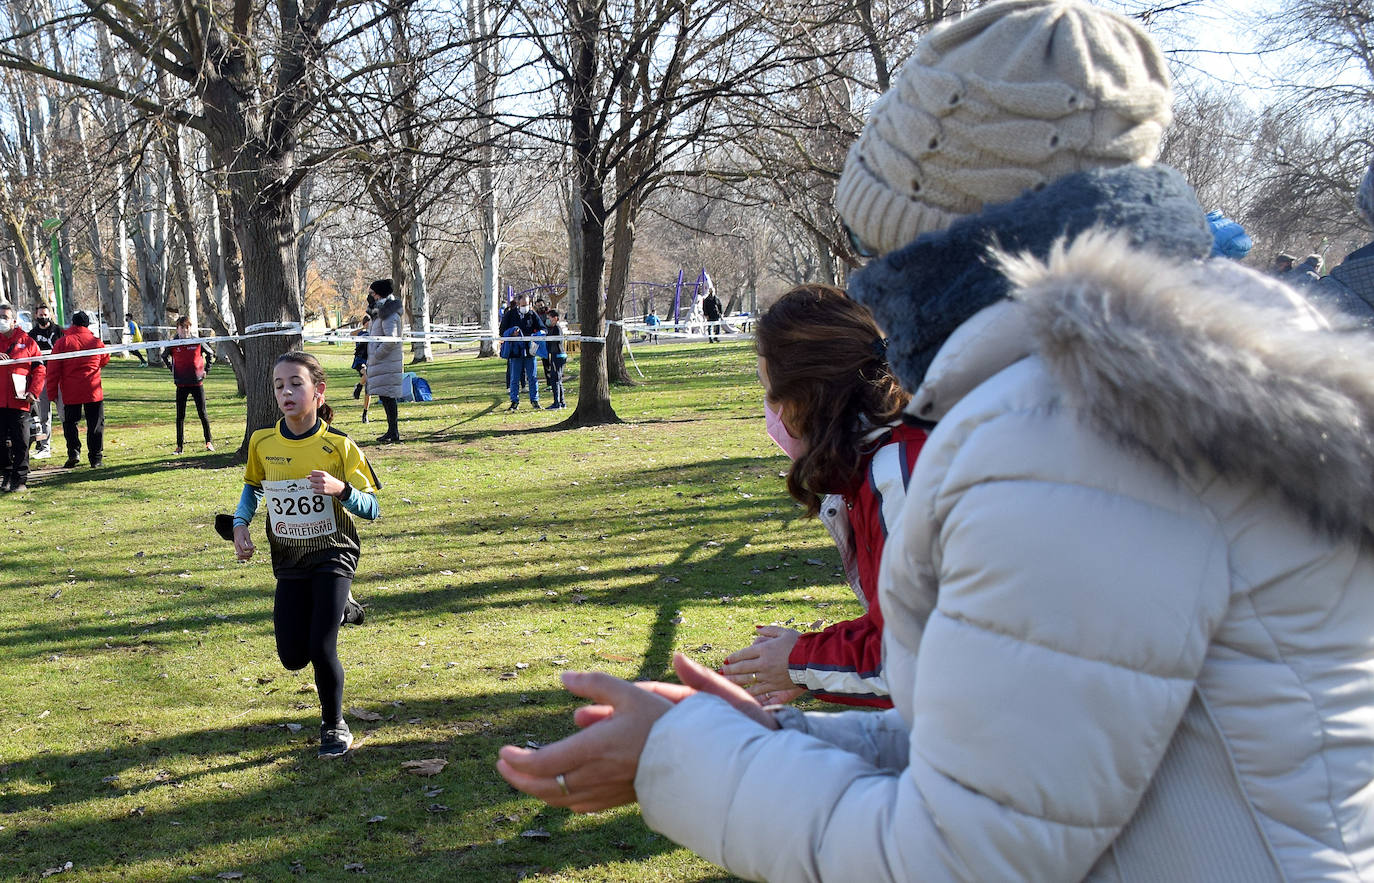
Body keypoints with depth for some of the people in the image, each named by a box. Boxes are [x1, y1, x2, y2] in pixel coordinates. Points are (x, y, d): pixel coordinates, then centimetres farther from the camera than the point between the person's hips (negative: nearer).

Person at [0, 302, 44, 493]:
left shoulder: (27, 342, 4)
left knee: (20, 442, -1)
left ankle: (20, 480, 4)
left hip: (19, 401, -2)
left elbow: (40, 370, 4)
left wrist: (33, 392, -7)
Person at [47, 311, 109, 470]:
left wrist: (52, 393, 1)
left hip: (70, 393, -1)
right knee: (95, 424, 8)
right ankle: (96, 458, 7)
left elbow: (53, 370, -5)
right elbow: (105, 360, 21)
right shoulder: (96, 341, 2)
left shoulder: (62, 342, -4)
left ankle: (73, 452, -8)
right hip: (93, 391, 1)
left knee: (70, 422, 10)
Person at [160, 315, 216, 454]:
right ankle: (180, 446, 8)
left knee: (202, 413, 2)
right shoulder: (173, 344, 0)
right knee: (180, 416, 3)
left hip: (197, 382, -1)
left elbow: (210, 354, 14)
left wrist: (205, 370, 8)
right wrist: (172, 369, 9)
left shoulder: (198, 342, -2)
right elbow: (164, 356, 19)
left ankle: (209, 442, 14)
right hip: (181, 384, 1)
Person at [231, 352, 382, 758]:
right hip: (289, 558, 4)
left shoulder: (338, 445, -15)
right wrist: (241, 524, -1)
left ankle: (334, 725, 13)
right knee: (293, 658, 5)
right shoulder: (262, 443, -6)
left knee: (321, 649, -14)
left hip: (333, 553, -4)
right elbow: (253, 486, 16)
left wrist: (340, 489, -30)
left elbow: (372, 508, -11)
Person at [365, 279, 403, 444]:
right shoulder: (382, 313, 17)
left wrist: (376, 355, -16)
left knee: (388, 396, -9)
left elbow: (391, 339, -25)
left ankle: (394, 433, -8)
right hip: (382, 361, 10)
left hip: (388, 362, -10)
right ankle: (391, 431, 21)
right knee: (384, 396, 14)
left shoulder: (389, 315, -16)